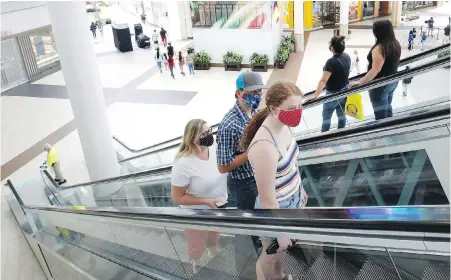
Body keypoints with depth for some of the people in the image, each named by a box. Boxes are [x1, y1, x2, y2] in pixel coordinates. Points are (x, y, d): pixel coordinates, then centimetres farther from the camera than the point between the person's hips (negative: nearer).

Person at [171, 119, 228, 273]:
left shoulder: (215, 147, -17)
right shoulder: (184, 164, -34)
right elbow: (177, 197, -24)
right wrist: (206, 201, -29)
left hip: (219, 208, 5)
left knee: (214, 238, 33)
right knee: (197, 247, 23)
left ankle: (214, 254, 64)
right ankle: (196, 266, 55)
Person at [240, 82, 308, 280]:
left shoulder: (284, 125, -11)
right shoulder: (265, 147, -38)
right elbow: (267, 201, -29)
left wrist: (300, 189, 20)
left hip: (292, 201, 8)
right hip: (275, 211, -8)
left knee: (282, 248, 34)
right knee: (271, 255, 22)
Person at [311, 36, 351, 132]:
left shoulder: (331, 62, -29)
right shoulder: (347, 56, -5)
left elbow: (323, 80, -39)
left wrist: (315, 96, -45)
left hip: (333, 94, -7)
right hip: (344, 91, 8)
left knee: (326, 117, 8)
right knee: (341, 114, 21)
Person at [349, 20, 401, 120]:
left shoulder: (379, 48, -24)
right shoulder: (395, 44, 3)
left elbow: (375, 70, -28)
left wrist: (360, 82, -29)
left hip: (381, 84, -9)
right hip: (393, 81, 9)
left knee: (381, 115, 0)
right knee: (387, 109, 24)